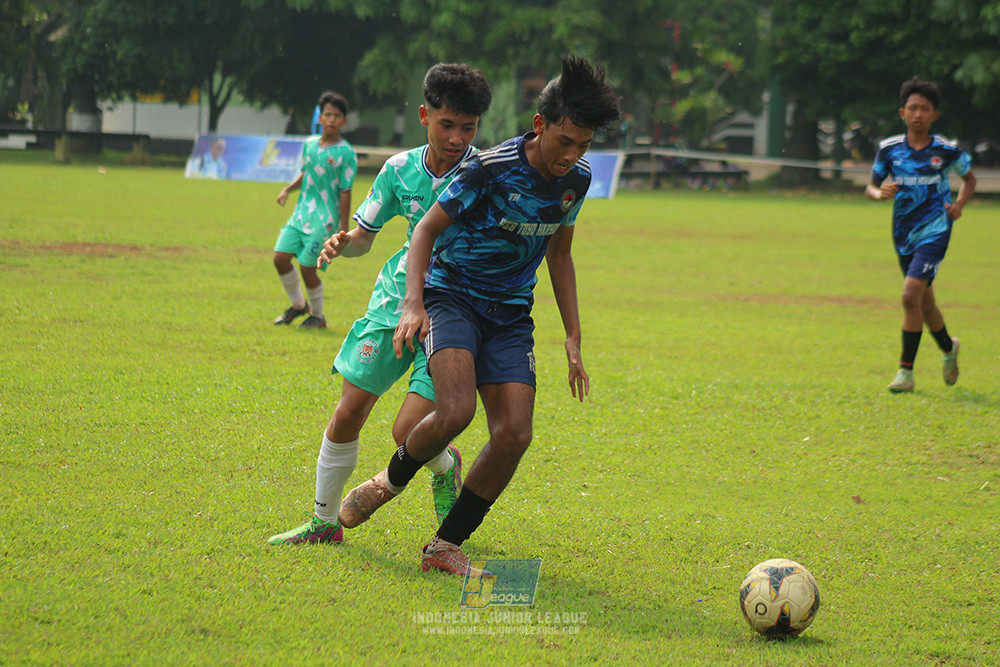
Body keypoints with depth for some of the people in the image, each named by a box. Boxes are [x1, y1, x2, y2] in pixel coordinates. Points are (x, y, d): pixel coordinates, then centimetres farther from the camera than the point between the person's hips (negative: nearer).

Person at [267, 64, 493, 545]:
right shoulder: (400, 170, -1)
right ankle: (324, 522, 18)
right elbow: (364, 236, 10)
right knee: (347, 415, 0)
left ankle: (445, 468, 22)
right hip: (395, 301, 4)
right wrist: (343, 243, -13)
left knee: (409, 431, -14)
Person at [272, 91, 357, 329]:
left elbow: (345, 192, -10)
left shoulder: (345, 153, -10)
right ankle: (298, 305, 21)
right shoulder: (309, 144, 7)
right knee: (280, 257, -2)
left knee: (307, 267, -8)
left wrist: (344, 230, -11)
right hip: (300, 214, 6)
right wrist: (288, 189, 5)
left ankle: (317, 316, 14)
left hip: (324, 220, -6)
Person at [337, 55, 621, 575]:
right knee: (456, 410, -29)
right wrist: (414, 303, -25)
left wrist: (573, 339, 14)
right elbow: (427, 229, -10)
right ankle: (391, 480, 3)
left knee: (514, 435, -11)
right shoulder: (492, 169, -19)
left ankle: (446, 545, 5)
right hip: (452, 295, -6)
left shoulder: (576, 179, 1)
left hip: (510, 314, 6)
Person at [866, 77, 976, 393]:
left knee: (911, 294, -19)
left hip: (934, 230, -4)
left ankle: (906, 371, -12)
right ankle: (948, 348, 45)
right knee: (925, 302, 15)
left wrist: (959, 205, -6)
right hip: (904, 233, 4)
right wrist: (880, 193, -17)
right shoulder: (889, 149, -2)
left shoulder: (946, 150, -6)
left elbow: (969, 178, 11)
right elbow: (871, 186, 6)